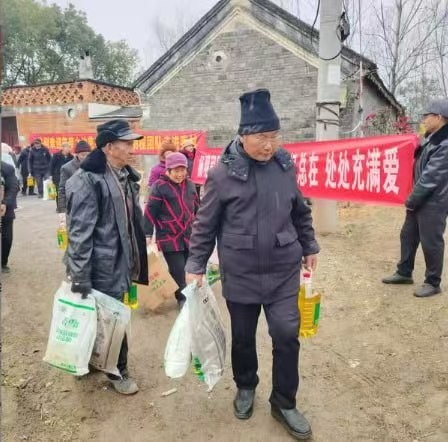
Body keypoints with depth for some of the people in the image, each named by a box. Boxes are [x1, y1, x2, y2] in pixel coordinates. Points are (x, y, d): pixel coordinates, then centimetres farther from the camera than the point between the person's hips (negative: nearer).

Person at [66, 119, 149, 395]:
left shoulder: (126, 176, 9)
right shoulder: (88, 181, -18)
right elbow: (79, 233, -19)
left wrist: (134, 261, 18)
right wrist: (80, 279, -19)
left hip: (122, 262, 8)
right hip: (104, 268, -8)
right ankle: (117, 371, 28)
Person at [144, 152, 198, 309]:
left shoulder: (190, 185, 7)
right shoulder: (160, 186, -11)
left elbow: (196, 208, 18)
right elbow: (150, 211, -11)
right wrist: (148, 235, -14)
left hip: (188, 237, 5)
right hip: (169, 238, -5)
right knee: (178, 271, -5)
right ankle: (182, 299, 16)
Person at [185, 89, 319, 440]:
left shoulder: (286, 165, -1)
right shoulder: (223, 173, -11)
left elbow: (300, 212, 13)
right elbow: (205, 225, -4)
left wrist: (309, 247, 18)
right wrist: (196, 266, -4)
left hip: (283, 271, 2)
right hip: (240, 274, -2)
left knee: (287, 335, 3)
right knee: (243, 336, 15)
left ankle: (284, 403, 26)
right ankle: (245, 387, 43)